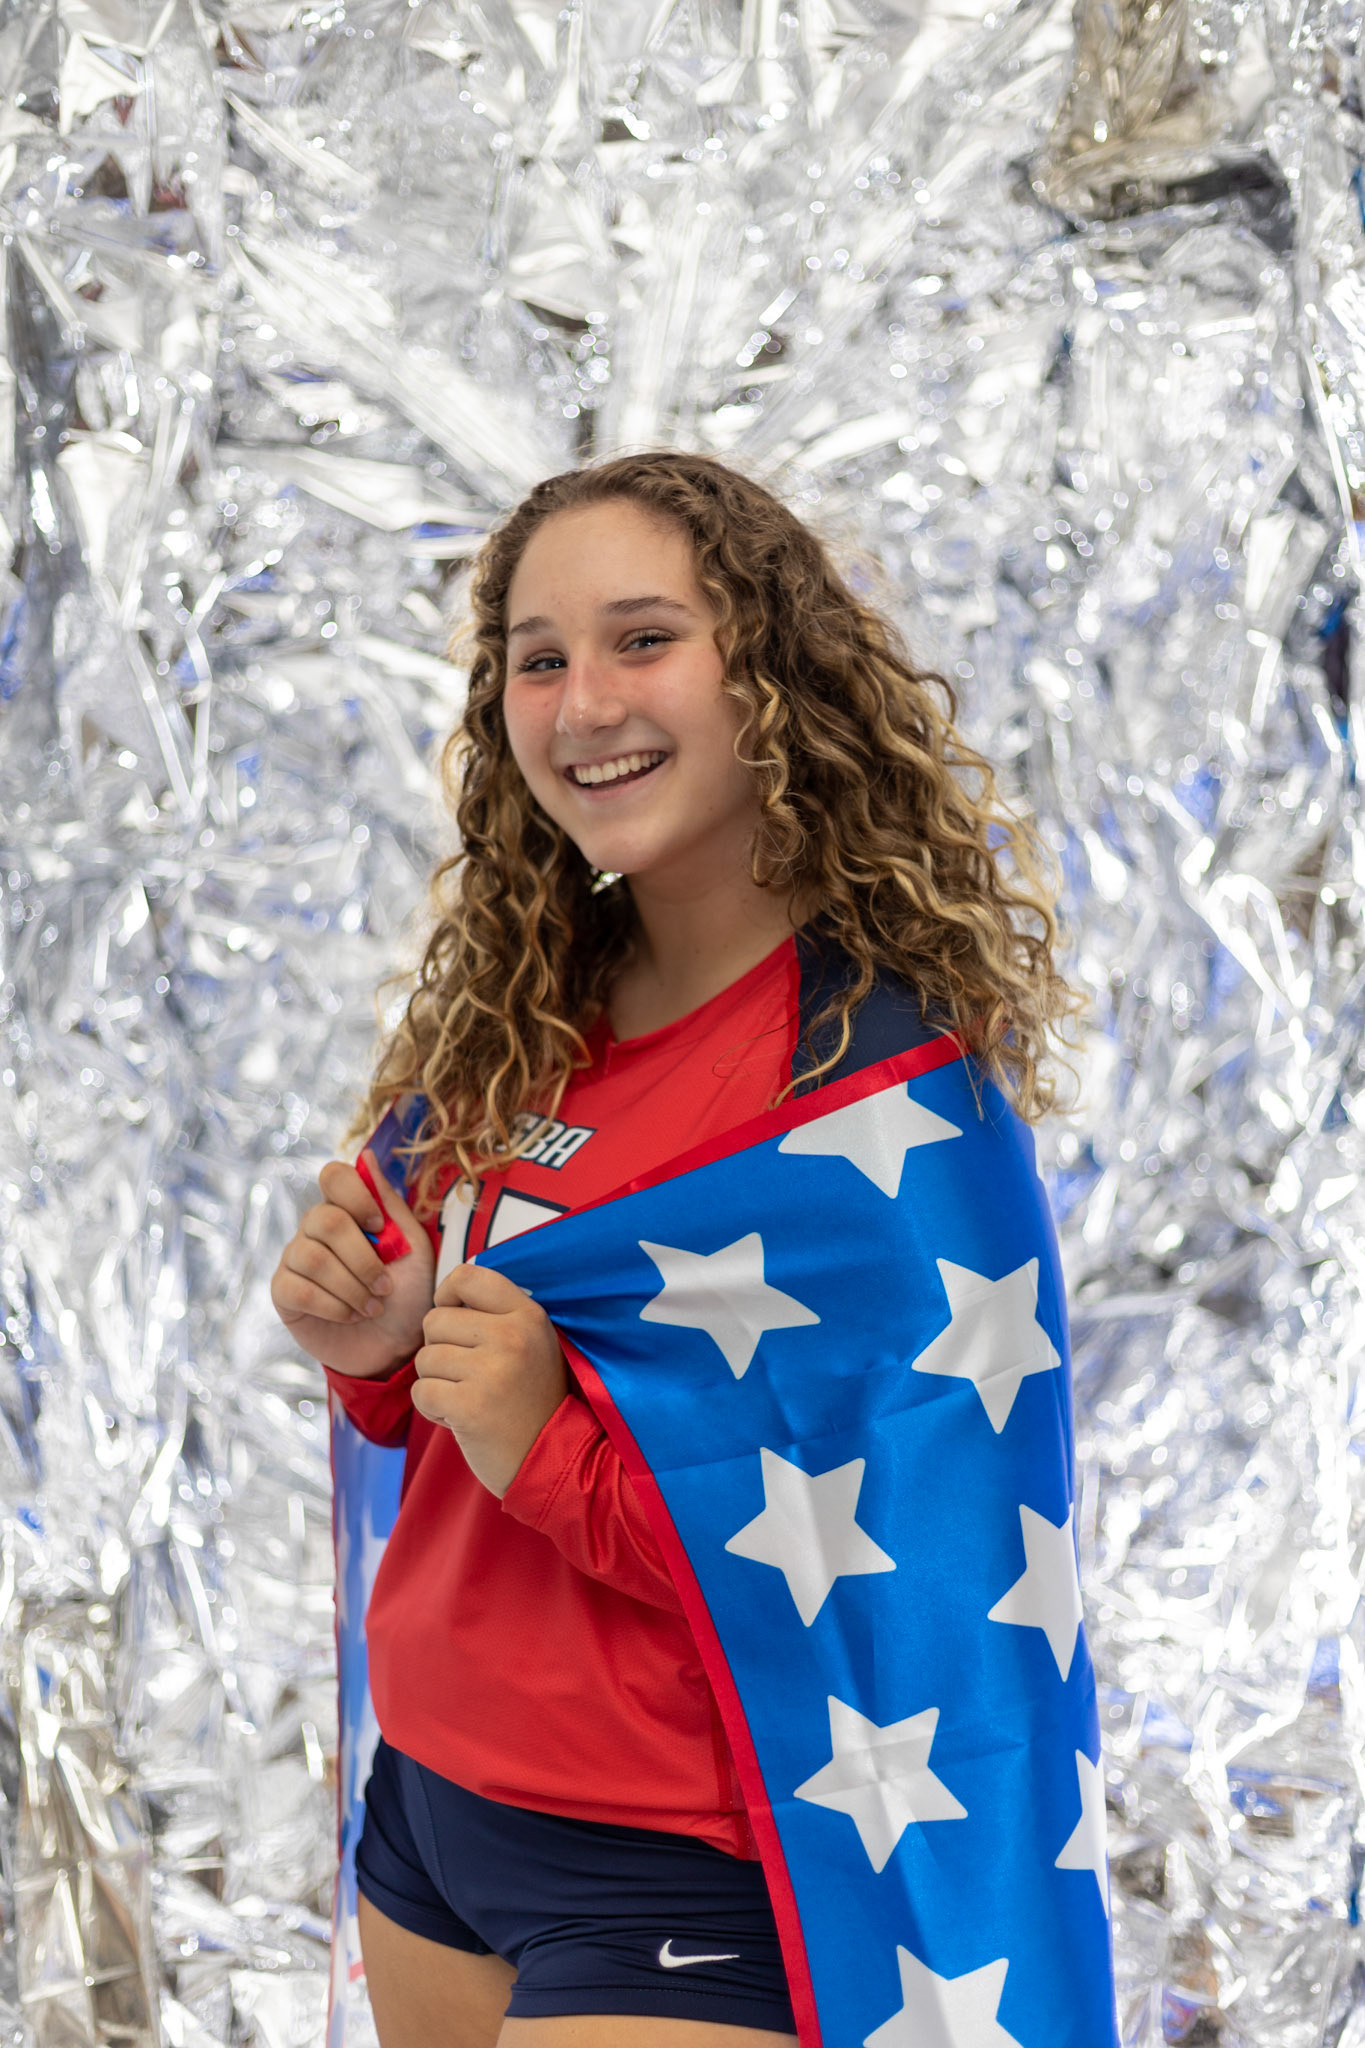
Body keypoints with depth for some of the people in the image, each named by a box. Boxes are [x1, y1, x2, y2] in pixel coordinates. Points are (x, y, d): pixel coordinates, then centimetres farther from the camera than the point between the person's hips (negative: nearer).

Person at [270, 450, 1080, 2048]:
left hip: (681, 1872, -7)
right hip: (428, 1800, 7)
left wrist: (556, 1454, -24)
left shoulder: (880, 1064, -18)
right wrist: (381, 1358, -7)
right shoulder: (518, 1017, 2)